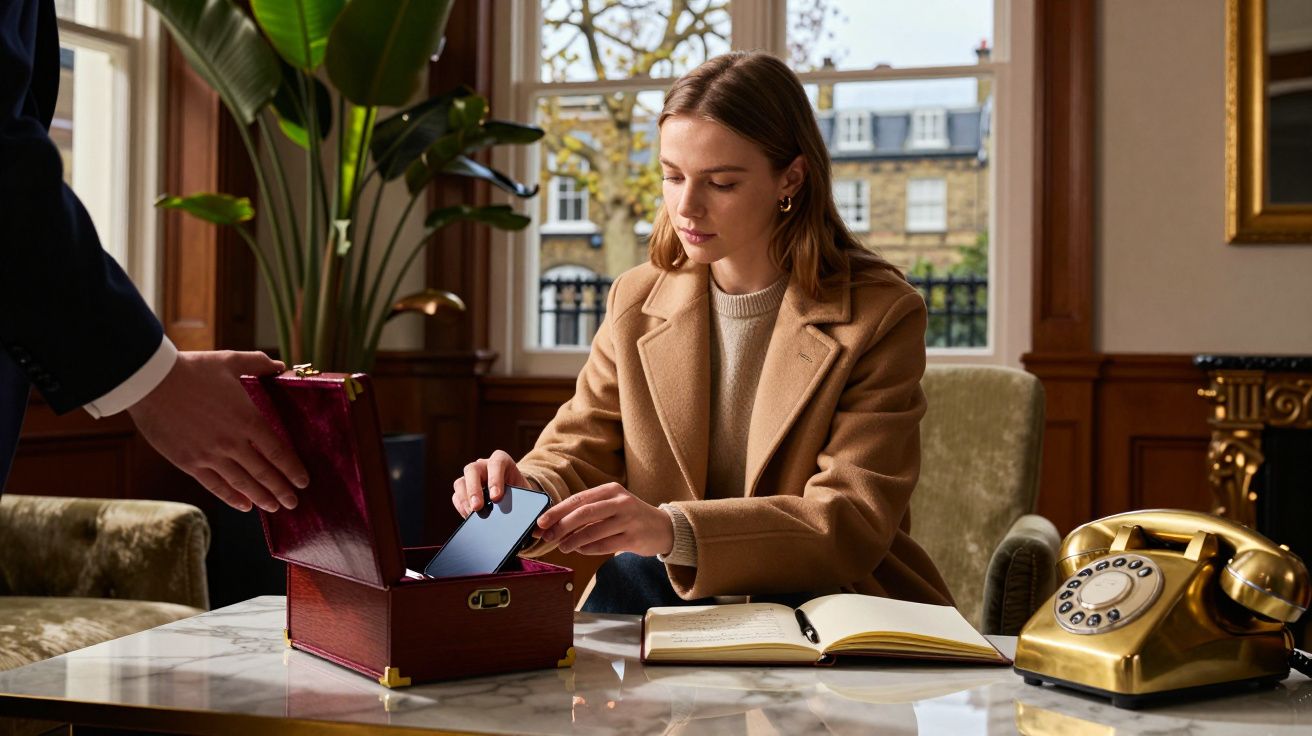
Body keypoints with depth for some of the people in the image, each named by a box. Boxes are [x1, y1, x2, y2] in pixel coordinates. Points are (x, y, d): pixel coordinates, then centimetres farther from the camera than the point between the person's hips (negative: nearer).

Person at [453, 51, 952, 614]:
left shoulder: (880, 315, -9)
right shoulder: (635, 303, 6)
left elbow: (855, 523, -18)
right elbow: (579, 453, 5)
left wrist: (674, 530, -34)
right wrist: (533, 492, -22)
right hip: (675, 597, 3)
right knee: (630, 570, -31)